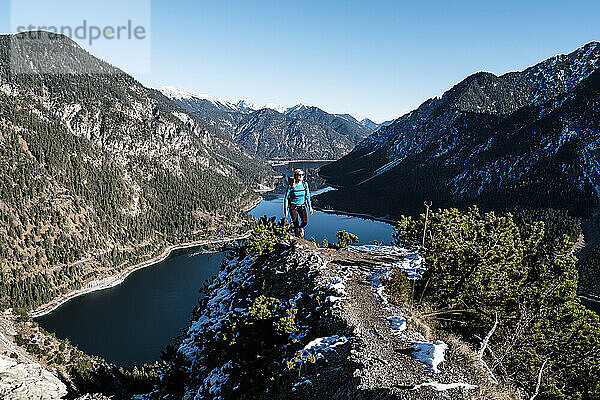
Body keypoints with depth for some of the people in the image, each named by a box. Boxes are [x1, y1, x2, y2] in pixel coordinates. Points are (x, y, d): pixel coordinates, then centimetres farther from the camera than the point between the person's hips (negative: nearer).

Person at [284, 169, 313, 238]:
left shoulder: (305, 184, -6)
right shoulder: (291, 185, -16)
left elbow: (307, 196, 6)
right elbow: (286, 198, -10)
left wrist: (310, 207, 5)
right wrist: (285, 209, -12)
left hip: (302, 206, 3)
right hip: (293, 206, -3)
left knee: (305, 222, -13)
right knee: (296, 224, -4)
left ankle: (301, 228, 24)